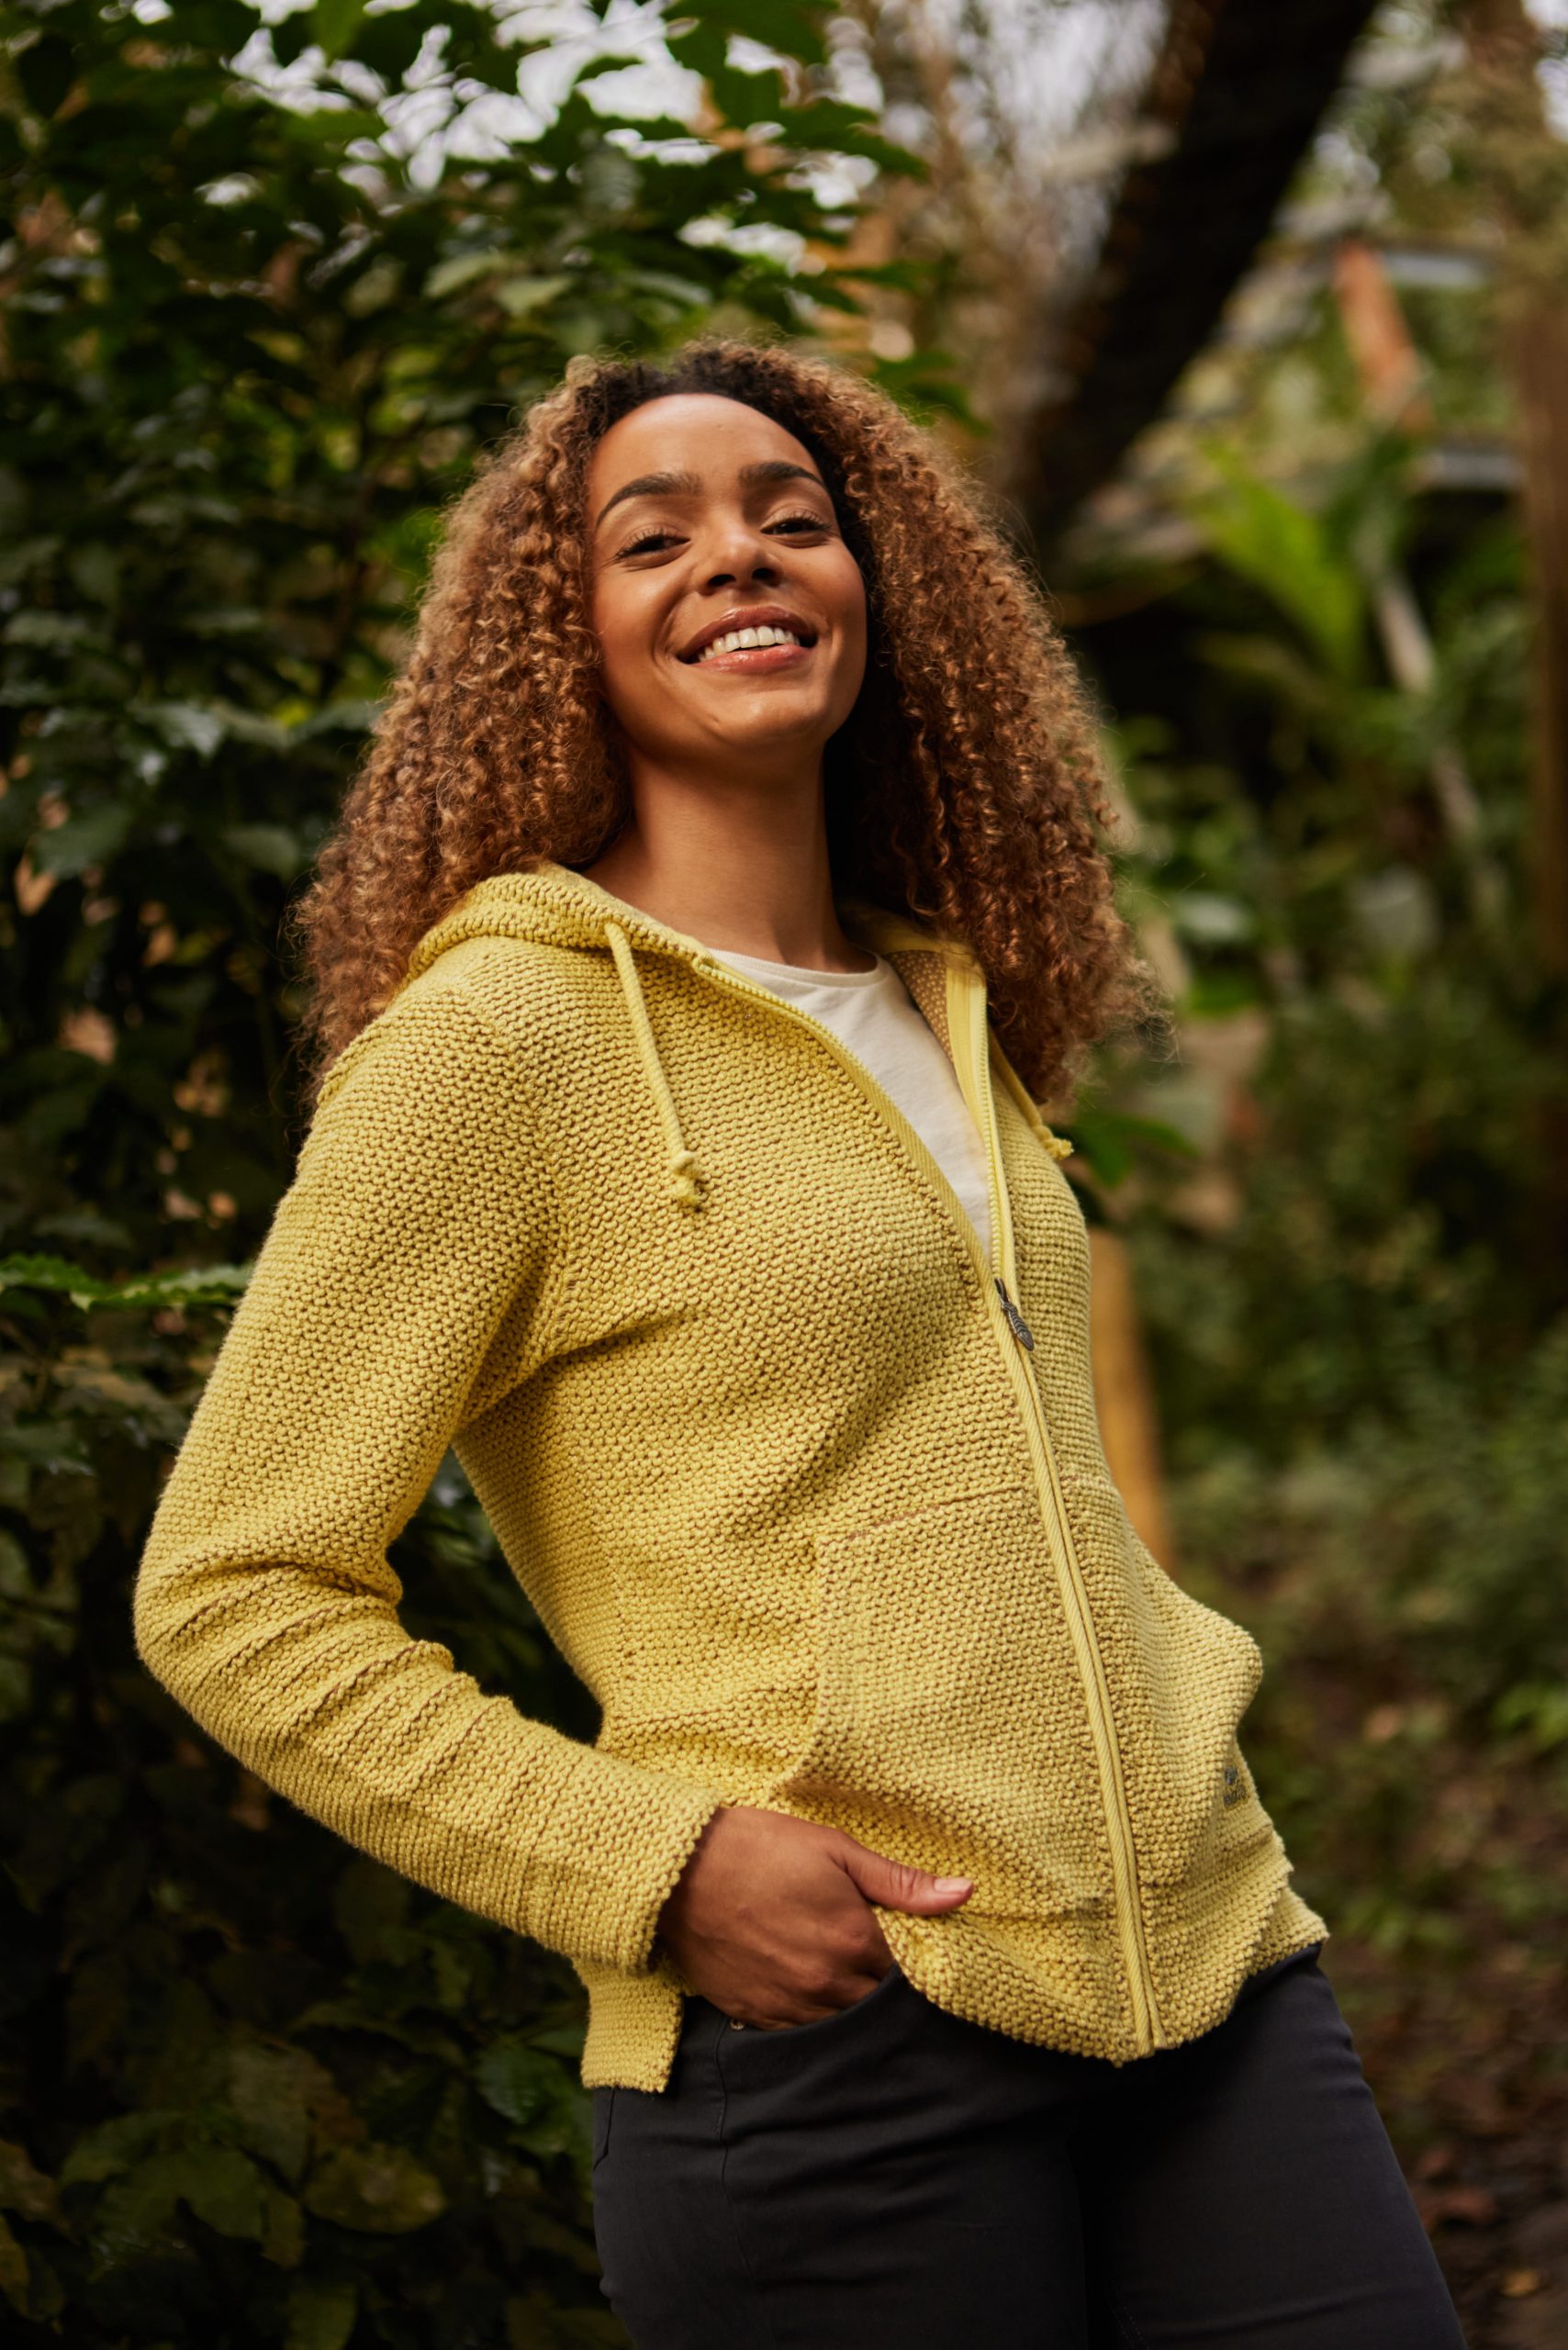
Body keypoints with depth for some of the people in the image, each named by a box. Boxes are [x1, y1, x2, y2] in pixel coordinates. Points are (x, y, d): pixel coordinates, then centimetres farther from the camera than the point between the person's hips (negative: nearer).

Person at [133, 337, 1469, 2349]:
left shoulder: (952, 1013, 14)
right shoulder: (492, 1035, -6)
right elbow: (229, 1594, -8)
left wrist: (1181, 1698, 11)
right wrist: (661, 1866, -15)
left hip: (1216, 1973, 6)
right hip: (835, 2039, -6)